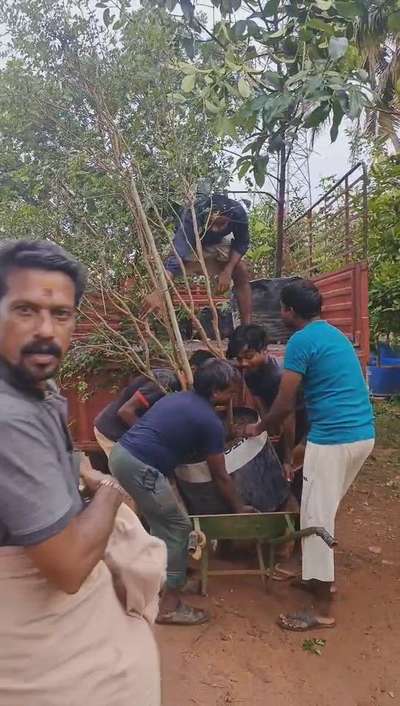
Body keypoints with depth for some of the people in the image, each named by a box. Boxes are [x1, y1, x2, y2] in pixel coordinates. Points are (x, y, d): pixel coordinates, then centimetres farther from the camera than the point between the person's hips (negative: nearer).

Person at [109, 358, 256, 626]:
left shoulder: (178, 397, 18)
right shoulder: (210, 421, -5)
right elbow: (220, 476, 3)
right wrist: (239, 508, 16)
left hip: (121, 452, 9)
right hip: (139, 467, -9)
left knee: (162, 522, 23)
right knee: (178, 526, 3)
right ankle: (169, 605, 10)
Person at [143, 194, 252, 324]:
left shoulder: (238, 213, -34)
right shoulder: (191, 217, -43)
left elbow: (241, 243, -16)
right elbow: (177, 256, -53)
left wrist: (227, 271, -32)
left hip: (217, 242, 2)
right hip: (190, 243, -2)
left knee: (241, 272, -15)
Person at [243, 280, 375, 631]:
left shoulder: (301, 341, -10)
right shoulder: (336, 335, 17)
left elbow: (285, 405, -10)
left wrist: (258, 428, 10)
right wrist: (304, 444, 29)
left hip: (334, 439, -9)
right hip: (363, 434, 9)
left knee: (316, 519, 2)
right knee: (325, 512, 23)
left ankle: (323, 611, 11)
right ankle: (321, 577, 36)